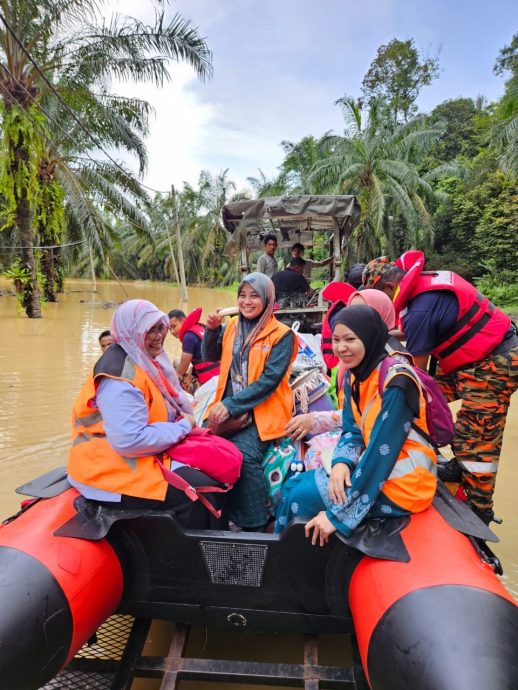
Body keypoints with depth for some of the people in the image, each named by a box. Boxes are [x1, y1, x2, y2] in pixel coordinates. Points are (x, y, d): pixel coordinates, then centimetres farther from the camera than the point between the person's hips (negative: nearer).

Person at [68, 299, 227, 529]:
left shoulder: (144, 360, 8)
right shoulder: (121, 377, -23)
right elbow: (129, 441, -31)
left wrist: (186, 420, -2)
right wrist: (182, 427, -19)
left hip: (144, 455, 10)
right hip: (114, 471, -10)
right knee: (201, 491, -19)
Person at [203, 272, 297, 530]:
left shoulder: (281, 335, -5)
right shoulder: (233, 325, 11)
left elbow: (269, 380, -14)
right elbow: (210, 355, 20)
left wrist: (232, 406, -20)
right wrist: (212, 329, 1)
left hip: (262, 411, -5)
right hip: (228, 408, 5)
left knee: (243, 454, -29)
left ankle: (255, 526, -10)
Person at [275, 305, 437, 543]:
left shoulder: (395, 383, -23)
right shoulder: (354, 375, 3)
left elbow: (382, 452, -25)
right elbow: (352, 430, 6)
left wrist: (338, 514, -23)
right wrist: (341, 463, -17)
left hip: (400, 486, -8)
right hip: (371, 470, 8)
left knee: (300, 498, -9)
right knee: (292, 486, 4)